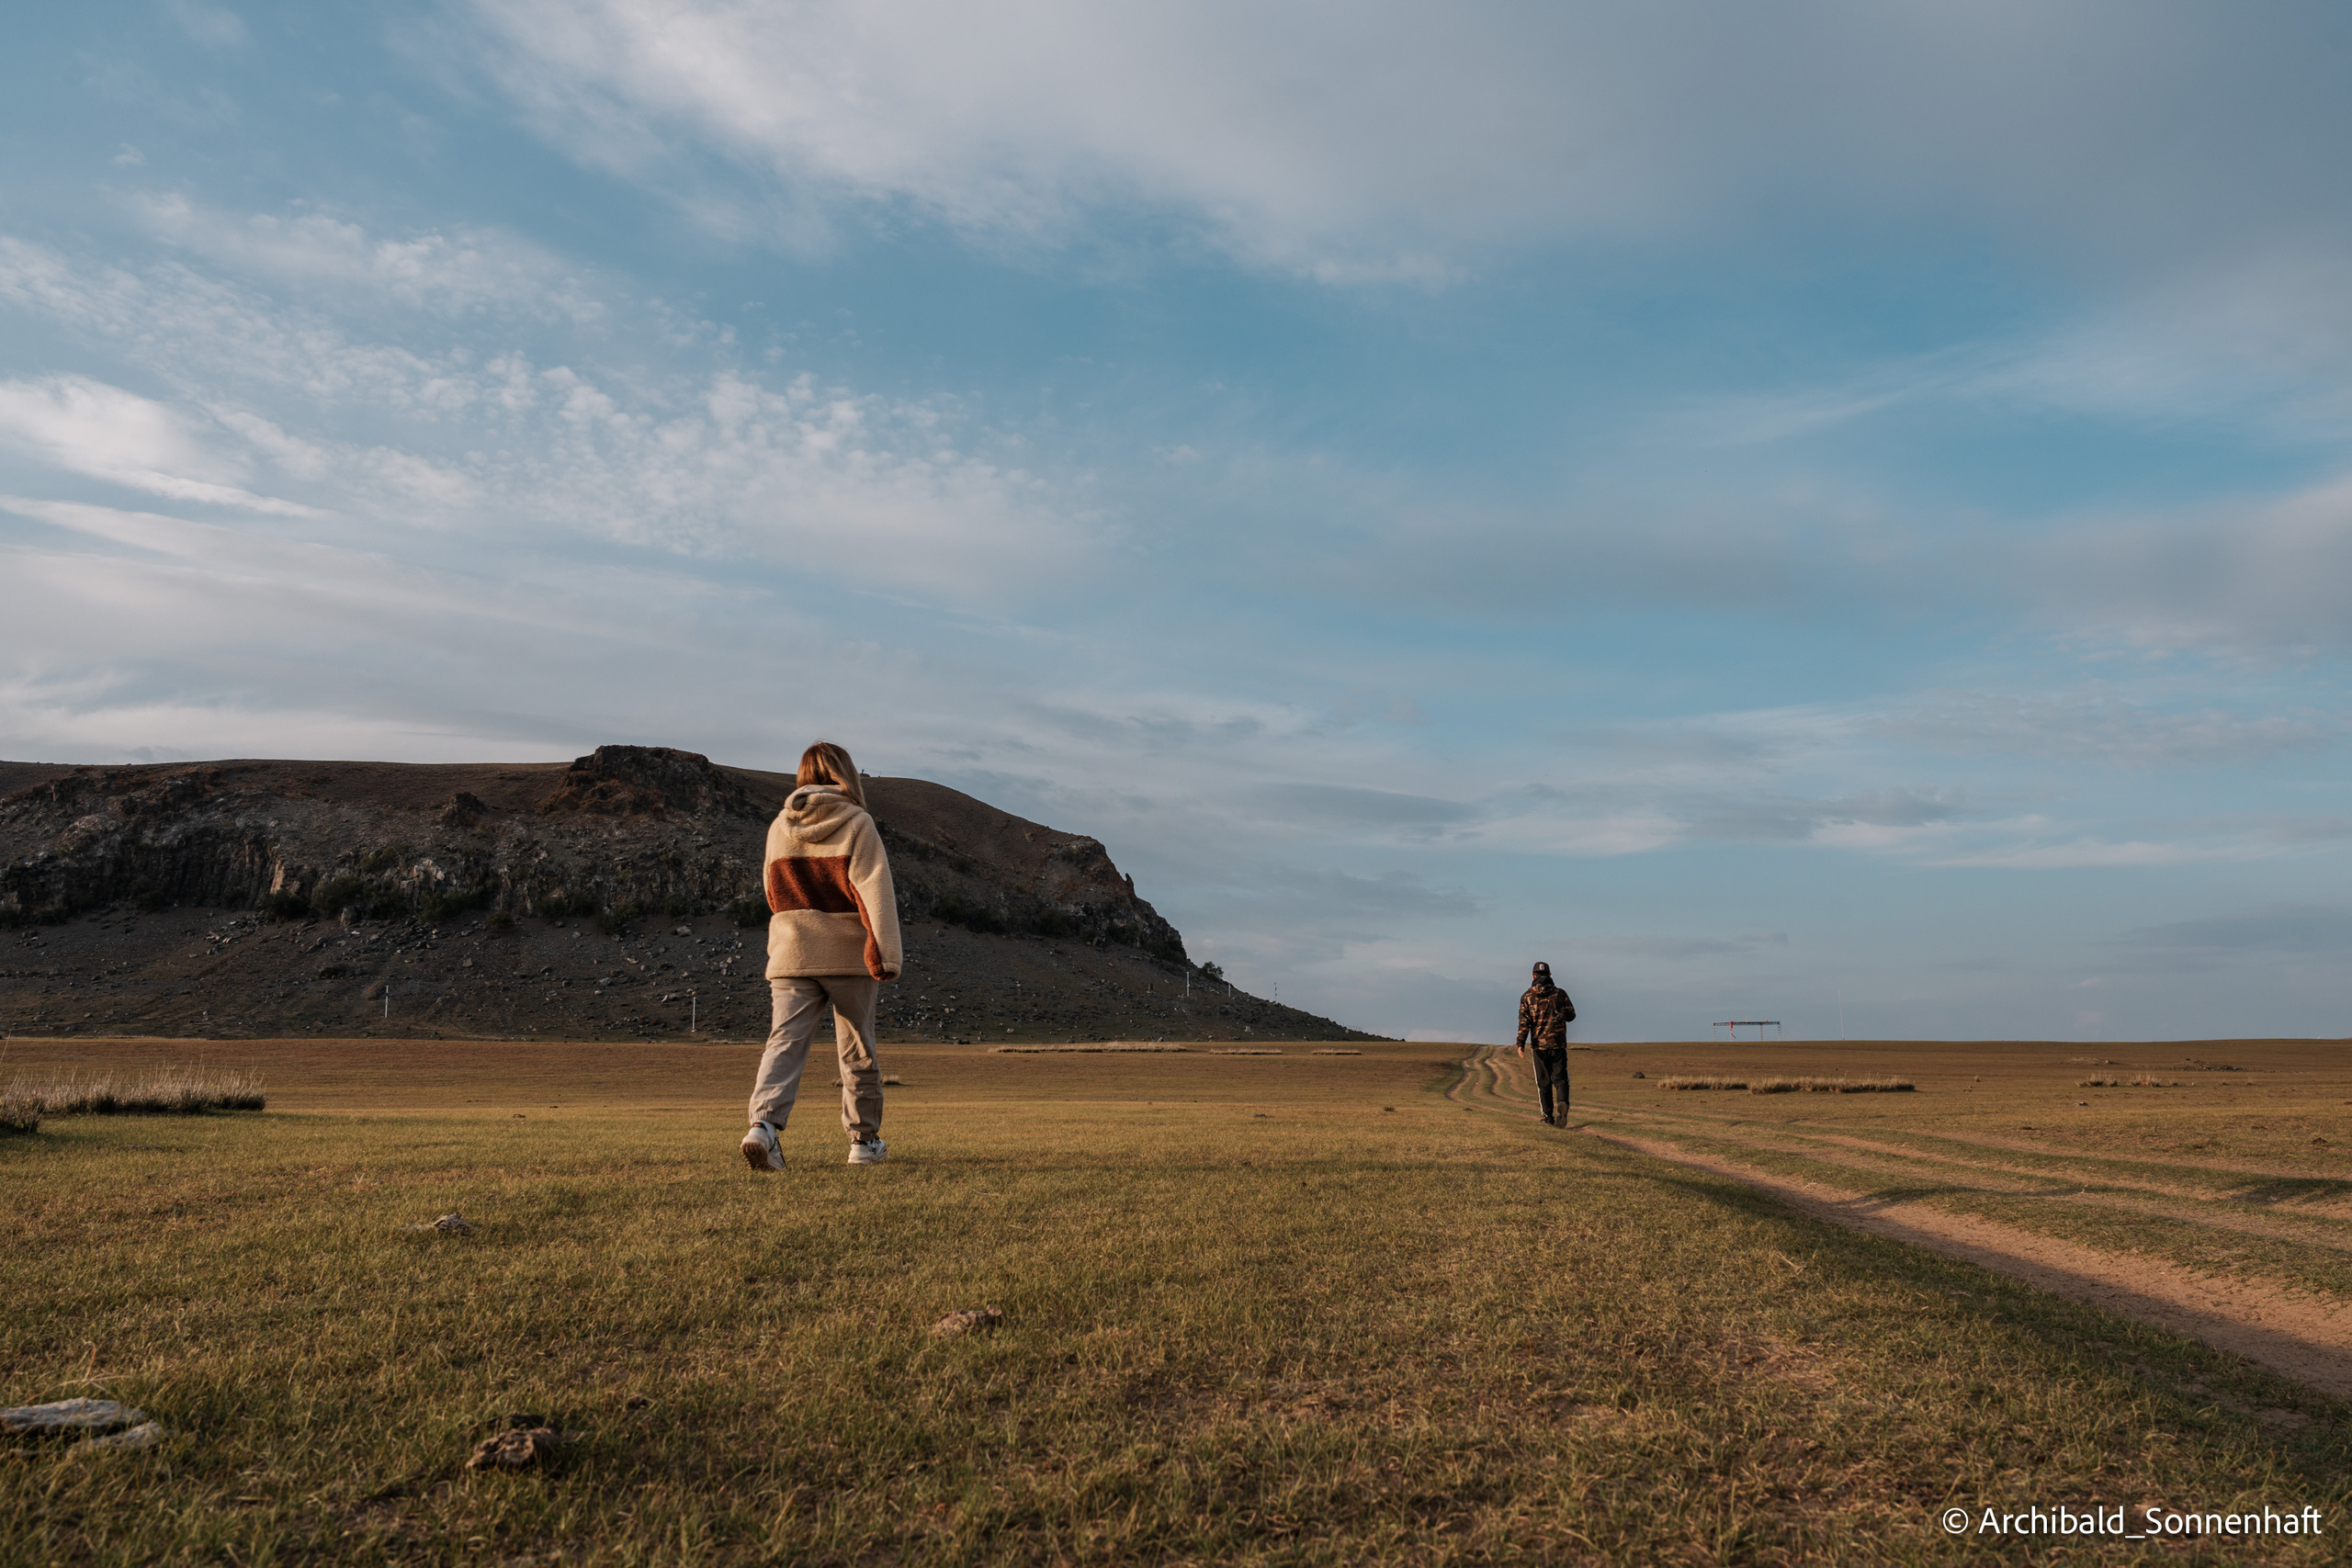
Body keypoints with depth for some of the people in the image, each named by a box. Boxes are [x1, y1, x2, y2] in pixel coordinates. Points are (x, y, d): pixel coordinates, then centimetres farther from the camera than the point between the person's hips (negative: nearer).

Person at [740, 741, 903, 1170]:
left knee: (785, 1041, -4)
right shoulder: (856, 824, -6)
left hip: (790, 956, 3)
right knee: (857, 1051, 10)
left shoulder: (778, 827, 9)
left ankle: (764, 1122, -26)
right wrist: (886, 953, -18)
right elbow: (875, 892, -14)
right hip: (848, 955, -3)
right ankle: (865, 1140, 20)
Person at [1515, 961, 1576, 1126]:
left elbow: (1524, 1021, -8)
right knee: (1560, 1079, 3)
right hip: (1558, 1044, 0)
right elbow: (1571, 1015, 6)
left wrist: (1521, 1043, -11)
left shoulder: (1527, 997, 0)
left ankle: (1548, 1117, 12)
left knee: (1544, 1082, 10)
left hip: (1539, 1045, 0)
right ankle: (1562, 1103, -25)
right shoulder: (1560, 994, 1)